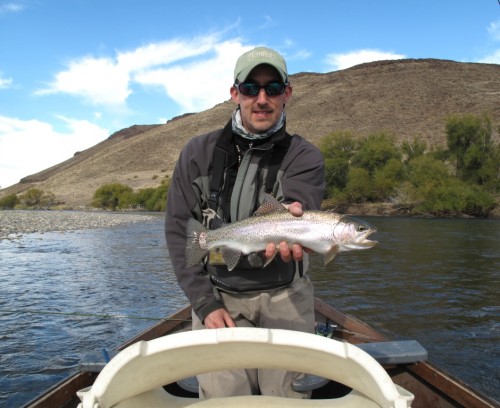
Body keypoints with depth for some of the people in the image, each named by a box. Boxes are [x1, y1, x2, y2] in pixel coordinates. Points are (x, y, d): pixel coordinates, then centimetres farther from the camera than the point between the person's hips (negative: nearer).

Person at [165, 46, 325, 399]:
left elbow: (296, 212, -23)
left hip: (284, 298, 0)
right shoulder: (198, 153, -1)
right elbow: (178, 230, -1)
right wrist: (204, 303, -7)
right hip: (217, 298, 1)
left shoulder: (305, 156, -5)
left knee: (291, 398, 4)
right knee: (221, 397, 0)